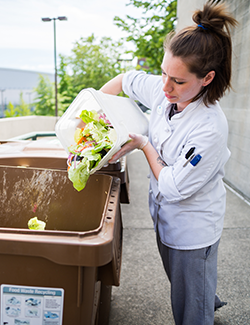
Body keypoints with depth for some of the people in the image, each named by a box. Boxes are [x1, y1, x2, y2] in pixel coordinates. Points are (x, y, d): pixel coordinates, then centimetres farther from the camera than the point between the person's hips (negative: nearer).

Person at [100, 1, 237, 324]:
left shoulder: (210, 129, -33)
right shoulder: (162, 90, -12)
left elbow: (173, 188, -27)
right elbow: (124, 80, 8)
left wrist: (143, 145, -19)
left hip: (193, 232, -7)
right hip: (165, 218, 8)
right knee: (179, 284, 34)